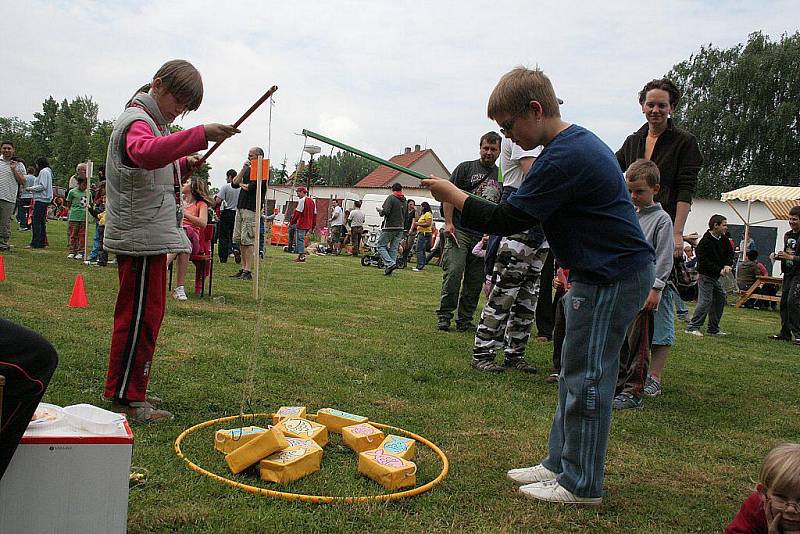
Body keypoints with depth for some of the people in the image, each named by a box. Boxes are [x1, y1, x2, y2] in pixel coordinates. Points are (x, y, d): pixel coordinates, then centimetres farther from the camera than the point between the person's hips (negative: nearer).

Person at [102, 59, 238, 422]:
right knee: (142, 314, -6)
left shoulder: (152, 121, 21)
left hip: (146, 236, 11)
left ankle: (125, 391, 27)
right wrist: (202, 134, -45)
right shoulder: (136, 120, -12)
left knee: (141, 314, 16)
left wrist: (184, 166, 11)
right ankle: (125, 398, 2)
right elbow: (146, 152, -37)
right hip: (141, 237, -11)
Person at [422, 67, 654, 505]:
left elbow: (508, 221, -19)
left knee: (585, 378, -3)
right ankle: (560, 463, 27)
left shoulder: (565, 157, -22)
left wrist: (453, 195, -9)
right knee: (575, 373, 15)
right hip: (603, 271, 11)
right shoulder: (577, 141, 12)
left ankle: (581, 484, 9)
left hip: (614, 277, -11)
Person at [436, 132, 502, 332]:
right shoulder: (466, 168, 5)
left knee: (475, 281, 5)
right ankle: (444, 316, -2)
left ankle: (465, 320, 15)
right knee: (453, 272, -14)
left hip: (484, 236, 4)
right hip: (459, 231, -4)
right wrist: (448, 223, -11)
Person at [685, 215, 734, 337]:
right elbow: (704, 262, -22)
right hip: (705, 275, -9)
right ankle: (692, 327, -6)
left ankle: (713, 329, 18)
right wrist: (719, 270, -22)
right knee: (705, 301, -13)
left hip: (716, 276, 9)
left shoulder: (723, 239, 4)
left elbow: (730, 252, 13)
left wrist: (728, 265, -7)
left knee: (720, 299, 9)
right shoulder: (705, 242, -19)